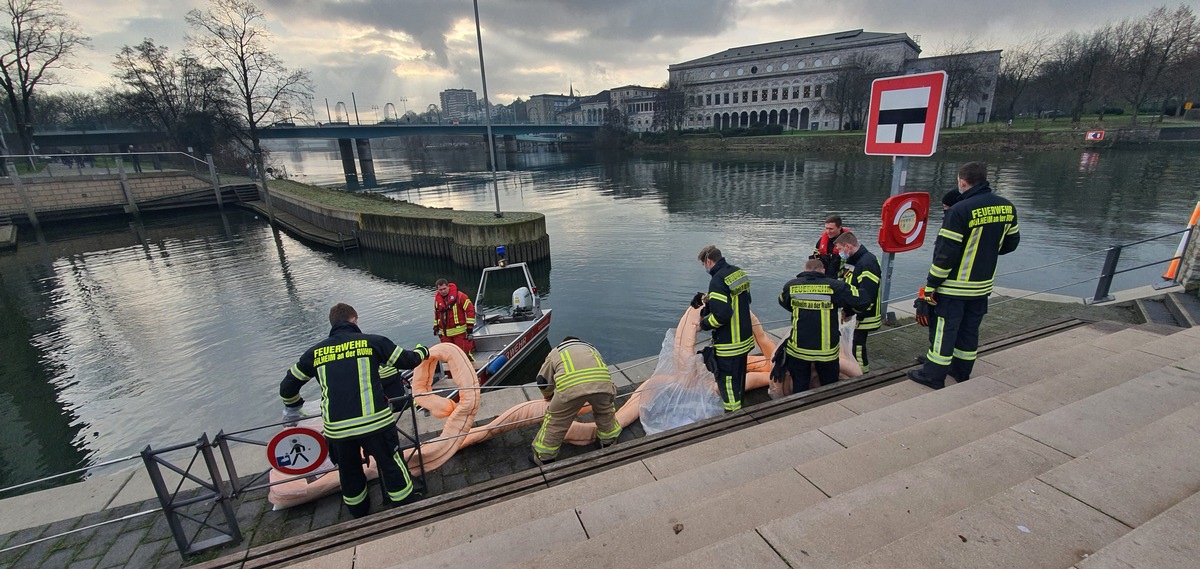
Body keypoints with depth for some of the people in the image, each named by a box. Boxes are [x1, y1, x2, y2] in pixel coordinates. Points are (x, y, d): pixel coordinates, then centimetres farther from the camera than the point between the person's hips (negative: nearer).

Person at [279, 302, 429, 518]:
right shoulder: (372, 341, 1)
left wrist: (292, 408, 41)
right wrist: (421, 351, 30)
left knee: (350, 475, 25)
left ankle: (361, 518, 42)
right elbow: (406, 360, 8)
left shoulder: (315, 352, 11)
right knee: (393, 467, 15)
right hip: (374, 422, -3)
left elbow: (288, 385, 22)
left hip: (336, 428, 3)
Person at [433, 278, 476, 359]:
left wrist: (470, 328, -13)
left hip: (460, 330, -6)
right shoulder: (437, 298, 7)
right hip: (445, 333, 6)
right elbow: (436, 314, 22)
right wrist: (436, 328, 22)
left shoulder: (459, 296, -12)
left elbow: (470, 310, -12)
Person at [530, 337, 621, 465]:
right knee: (605, 412, 32)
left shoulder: (555, 352, 34)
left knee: (555, 421, 18)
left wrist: (548, 396, 57)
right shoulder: (591, 348, 41)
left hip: (571, 386, -2)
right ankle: (609, 443, 50)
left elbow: (542, 380, 37)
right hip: (602, 381, 3)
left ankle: (544, 458, 30)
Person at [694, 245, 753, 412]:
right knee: (739, 378, 26)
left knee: (727, 382, 4)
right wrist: (711, 301, 11)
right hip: (745, 340, 10)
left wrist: (703, 324, -9)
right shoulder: (739, 272, 5)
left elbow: (721, 314, -28)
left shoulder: (717, 280, -23)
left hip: (729, 345, -10)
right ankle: (739, 409, 43)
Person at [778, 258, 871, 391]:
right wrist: (847, 308, 12)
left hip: (798, 348, 1)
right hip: (827, 350, -1)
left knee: (799, 389, 16)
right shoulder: (835, 286, -10)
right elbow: (863, 301, -8)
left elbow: (783, 302, 16)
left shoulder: (791, 285, -3)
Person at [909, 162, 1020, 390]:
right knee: (970, 328, 18)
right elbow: (1011, 242, 14)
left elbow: (945, 253, -20)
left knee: (946, 329, 2)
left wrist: (931, 285, -14)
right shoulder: (1007, 207, 2)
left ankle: (934, 375, 10)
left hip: (955, 286, -6)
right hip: (983, 285, 7)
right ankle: (962, 371, 31)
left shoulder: (960, 210, -20)